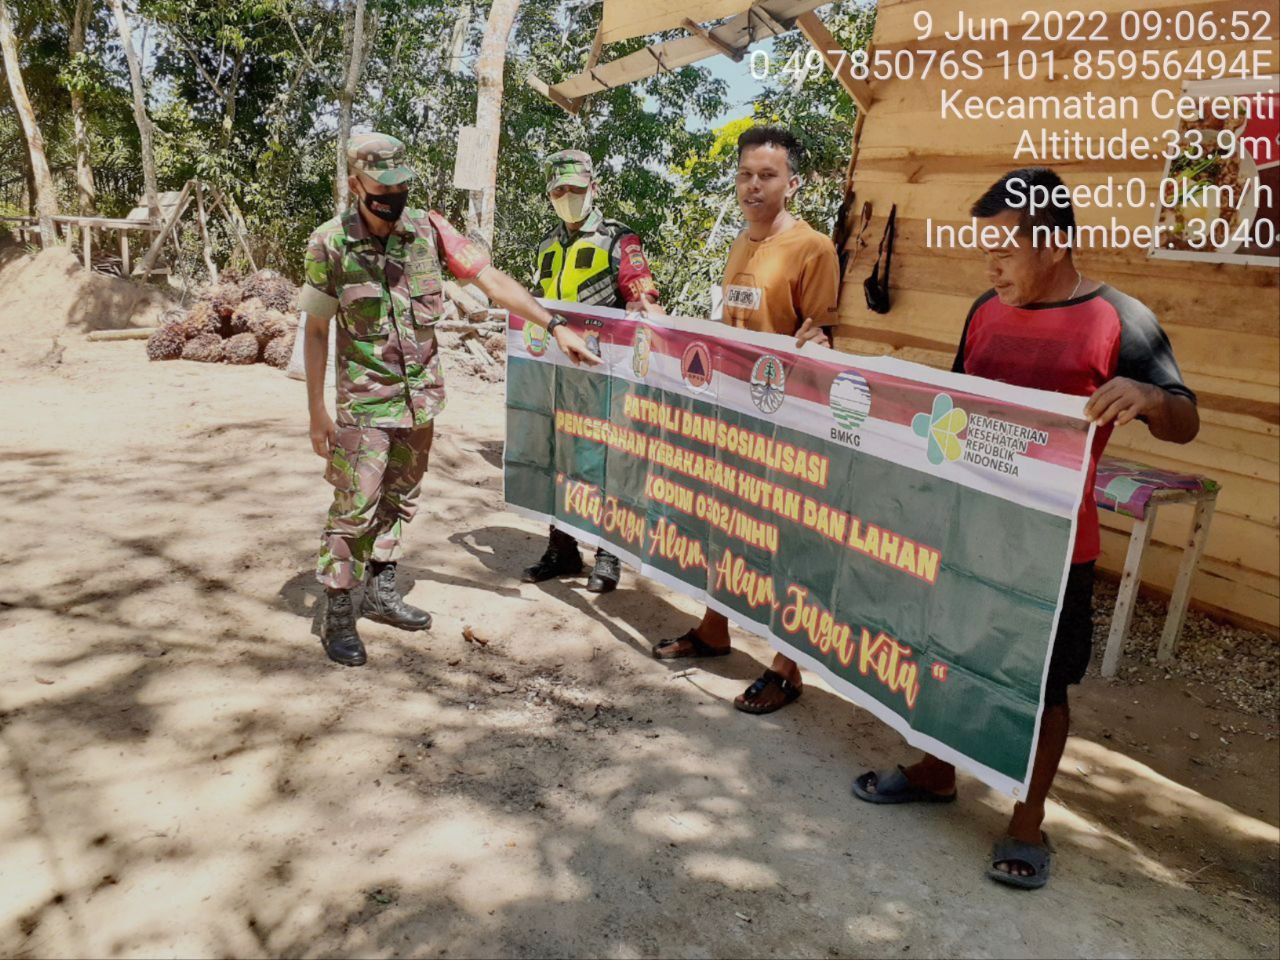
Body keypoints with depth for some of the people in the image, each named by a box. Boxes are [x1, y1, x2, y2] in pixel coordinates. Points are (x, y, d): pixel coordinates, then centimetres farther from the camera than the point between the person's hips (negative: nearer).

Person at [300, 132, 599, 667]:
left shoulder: (428, 230, -4)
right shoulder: (330, 244, -11)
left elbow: (492, 281, -5)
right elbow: (316, 330, -5)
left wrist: (554, 326, -12)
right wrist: (317, 411, -7)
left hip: (421, 397, 4)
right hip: (365, 401, -4)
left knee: (400, 500, 16)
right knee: (354, 508, -2)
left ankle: (381, 592, 33)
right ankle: (338, 616, 12)